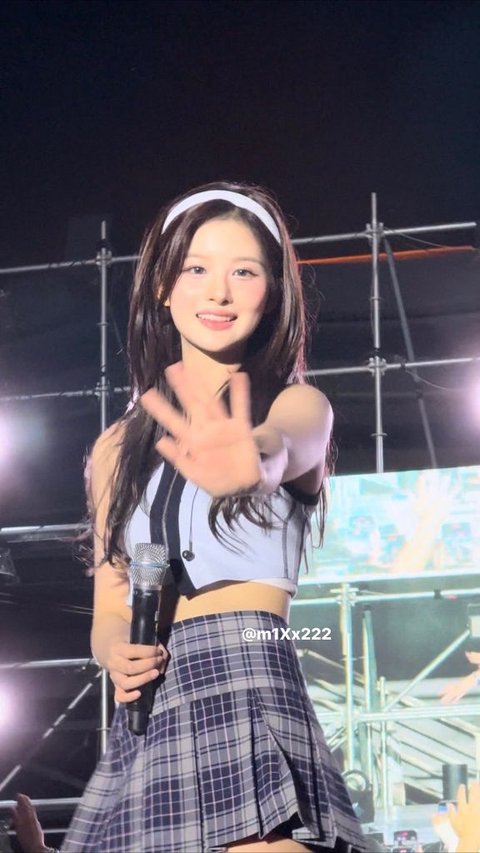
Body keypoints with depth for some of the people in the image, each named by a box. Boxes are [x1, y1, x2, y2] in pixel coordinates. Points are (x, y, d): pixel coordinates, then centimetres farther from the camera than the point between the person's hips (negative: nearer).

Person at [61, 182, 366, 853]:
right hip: (140, 729, 4)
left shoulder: (297, 406, 6)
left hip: (247, 693, -4)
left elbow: (284, 446, -19)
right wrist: (116, 652, -3)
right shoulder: (118, 448, 19)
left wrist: (251, 461, -42)